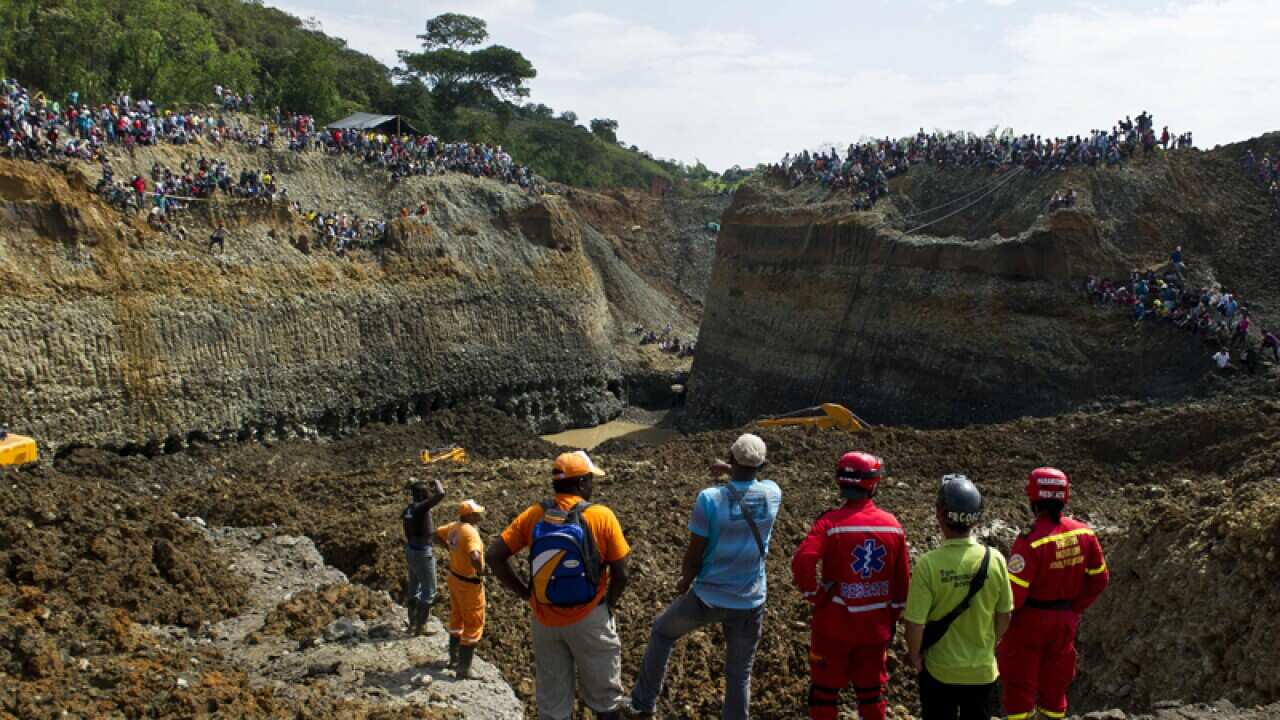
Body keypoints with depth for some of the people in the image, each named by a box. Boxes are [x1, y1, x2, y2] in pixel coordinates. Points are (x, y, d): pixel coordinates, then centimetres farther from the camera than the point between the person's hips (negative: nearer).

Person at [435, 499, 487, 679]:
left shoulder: (454, 527, -2)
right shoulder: (470, 532, -28)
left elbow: (437, 535, 16)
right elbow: (475, 557, -43)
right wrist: (480, 572, -24)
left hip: (454, 577, 8)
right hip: (469, 583, -8)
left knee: (457, 619, 25)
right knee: (473, 626, 4)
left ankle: (454, 659, 40)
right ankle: (463, 670, 8)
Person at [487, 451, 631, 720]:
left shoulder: (533, 515, -3)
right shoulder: (601, 516, -12)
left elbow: (494, 556, -7)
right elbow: (620, 574, -10)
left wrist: (524, 592, 1)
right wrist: (609, 604, 7)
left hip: (545, 622, 3)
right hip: (589, 619, -3)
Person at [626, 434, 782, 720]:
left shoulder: (709, 499, -18)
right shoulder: (772, 494, -8)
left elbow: (694, 553, -10)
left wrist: (685, 581, 7)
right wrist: (731, 471, 23)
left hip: (709, 597, -2)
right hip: (750, 602, 2)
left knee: (661, 633, 24)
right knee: (740, 675, 17)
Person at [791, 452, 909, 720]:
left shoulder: (831, 522, -17)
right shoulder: (893, 525, -3)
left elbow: (802, 563, -30)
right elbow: (903, 579, 3)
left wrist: (815, 596, -13)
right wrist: (892, 619, 14)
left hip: (834, 624, -3)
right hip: (876, 625, 3)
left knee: (825, 690, 12)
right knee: (872, 692, 19)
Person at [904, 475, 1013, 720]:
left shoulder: (928, 564, -24)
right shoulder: (995, 559, -14)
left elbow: (915, 624, -20)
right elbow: (1005, 614, -2)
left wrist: (915, 655, -1)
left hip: (940, 670, -2)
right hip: (982, 669, 2)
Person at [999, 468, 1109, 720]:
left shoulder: (1031, 540, -26)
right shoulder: (1084, 534, -6)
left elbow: (1013, 591, -24)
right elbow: (1099, 579, 5)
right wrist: (1075, 608, 14)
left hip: (1030, 622, -5)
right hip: (1065, 621, 6)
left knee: (1020, 683, 9)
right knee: (1056, 681, 20)